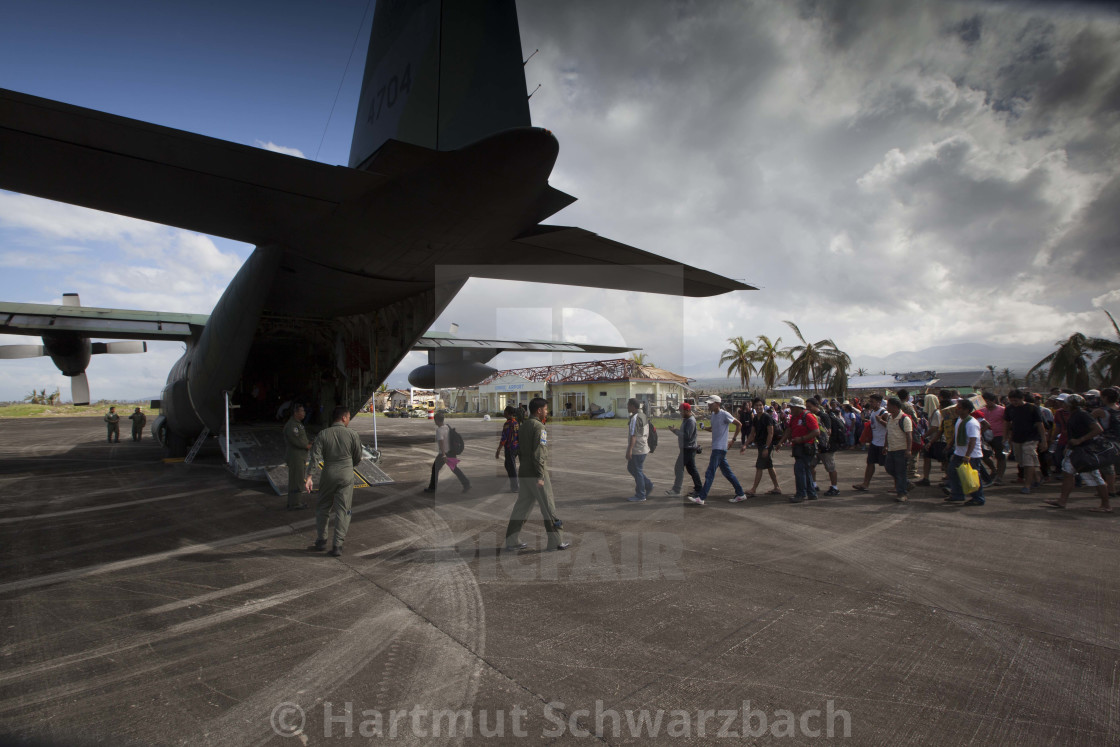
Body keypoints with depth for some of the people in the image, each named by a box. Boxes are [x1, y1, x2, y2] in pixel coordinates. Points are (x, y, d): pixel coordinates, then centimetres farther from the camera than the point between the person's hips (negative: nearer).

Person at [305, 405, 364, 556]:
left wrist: (309, 477, -12)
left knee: (322, 509, 18)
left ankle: (321, 541, 25)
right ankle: (337, 545, 3)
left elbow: (315, 456, -11)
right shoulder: (352, 435, -5)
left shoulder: (323, 434, -3)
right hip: (346, 476, -1)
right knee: (343, 511, 4)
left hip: (328, 475, 1)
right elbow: (358, 458, 3)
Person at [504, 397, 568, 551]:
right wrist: (540, 476, -19)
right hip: (535, 474, -8)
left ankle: (511, 541, 14)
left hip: (524, 472, 8)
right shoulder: (538, 427, -14)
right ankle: (556, 541, 9)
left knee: (522, 506, 12)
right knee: (548, 508, 2)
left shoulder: (523, 426, 13)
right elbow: (538, 454, -19)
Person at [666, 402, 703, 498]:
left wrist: (675, 430, -20)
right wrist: (676, 430, 3)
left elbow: (687, 435, -25)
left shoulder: (690, 421, -18)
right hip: (687, 448, 10)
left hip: (688, 449, -10)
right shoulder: (686, 419, 14)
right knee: (691, 469, 12)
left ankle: (676, 489, 0)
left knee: (679, 468, -6)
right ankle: (698, 489, 17)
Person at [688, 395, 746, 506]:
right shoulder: (713, 415, 14)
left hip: (720, 448, -9)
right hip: (715, 448, 9)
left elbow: (740, 425, -8)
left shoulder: (724, 414, -11)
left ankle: (701, 498, -13)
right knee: (727, 472, 13)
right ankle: (740, 494, 21)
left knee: (710, 473, -12)